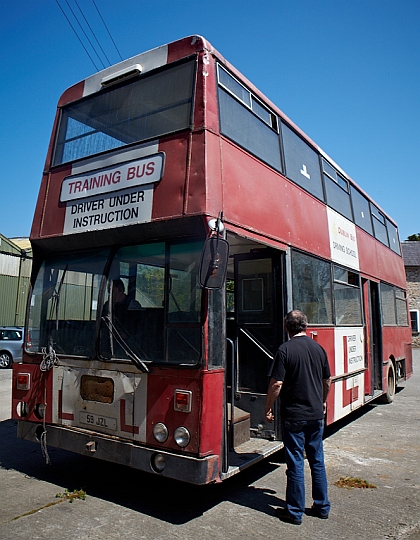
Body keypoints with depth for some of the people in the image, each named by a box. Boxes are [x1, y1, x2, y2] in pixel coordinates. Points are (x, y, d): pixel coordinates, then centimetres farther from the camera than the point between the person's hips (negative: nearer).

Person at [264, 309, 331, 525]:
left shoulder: (285, 350, -14)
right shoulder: (318, 348, 3)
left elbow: (276, 383, -18)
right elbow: (327, 381, 12)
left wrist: (268, 408, -5)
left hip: (293, 416, -5)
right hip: (316, 415, 5)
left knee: (295, 463, 5)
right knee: (317, 461, 17)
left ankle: (295, 512, 16)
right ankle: (322, 507, 29)